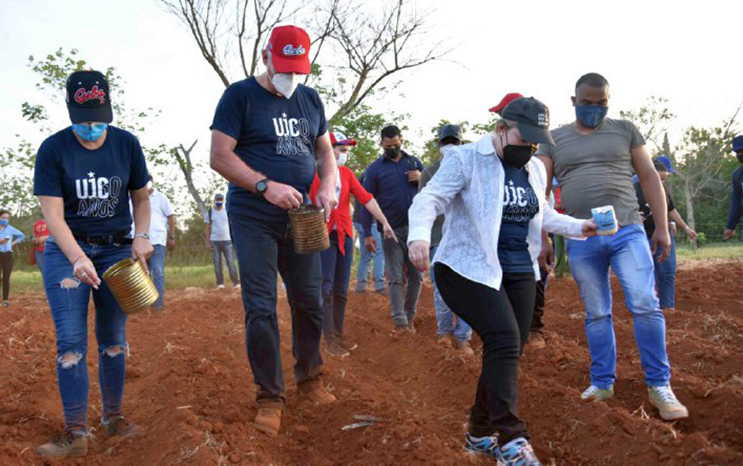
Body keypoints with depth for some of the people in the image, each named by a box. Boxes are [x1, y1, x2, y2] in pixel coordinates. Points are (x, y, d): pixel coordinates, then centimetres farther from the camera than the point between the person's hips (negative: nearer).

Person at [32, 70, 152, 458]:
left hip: (116, 249, 2)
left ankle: (112, 417, 21)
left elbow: (141, 197, 9)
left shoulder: (126, 143, -3)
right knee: (71, 340, -9)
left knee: (113, 338, 6)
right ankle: (75, 433, -6)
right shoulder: (53, 149, -11)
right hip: (66, 250, -2)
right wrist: (78, 258, -28)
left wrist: (141, 236, -9)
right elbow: (53, 214, -15)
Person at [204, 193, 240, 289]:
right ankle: (220, 283, 5)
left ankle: (235, 282, -5)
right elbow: (208, 228, 7)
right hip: (214, 241, 0)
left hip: (227, 240, 0)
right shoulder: (210, 212, 5)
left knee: (230, 262, -6)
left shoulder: (227, 210, 6)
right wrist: (208, 242, 2)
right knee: (217, 263, 0)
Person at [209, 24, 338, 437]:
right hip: (254, 220, -5)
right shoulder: (240, 95, -6)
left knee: (310, 302, 11)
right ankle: (270, 397, 6)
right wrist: (267, 186, -24)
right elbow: (220, 156, -11)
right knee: (261, 309, -5)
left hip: (299, 218, 5)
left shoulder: (310, 99, 10)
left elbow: (325, 150, 17)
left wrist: (328, 185, -4)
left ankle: (310, 378, 29)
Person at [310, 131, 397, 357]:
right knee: (326, 287, -8)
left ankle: (339, 335, 16)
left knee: (341, 289, 9)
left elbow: (366, 198, 4)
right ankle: (329, 339, -3)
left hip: (345, 235, 6)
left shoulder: (346, 173, 11)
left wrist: (384, 222, -3)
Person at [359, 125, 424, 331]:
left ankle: (410, 317, 17)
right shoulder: (375, 168, 2)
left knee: (415, 275, 6)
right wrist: (367, 234, -6)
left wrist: (422, 178, -8)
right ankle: (399, 321, -7)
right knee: (396, 277, -4)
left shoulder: (414, 162, 11)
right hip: (391, 230, -3)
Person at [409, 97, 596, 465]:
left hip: (518, 273, 7)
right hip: (469, 269, -7)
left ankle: (480, 433, 20)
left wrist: (578, 227, 13)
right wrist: (419, 236, -36)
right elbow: (429, 199, -17)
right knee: (504, 341, -21)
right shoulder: (465, 159, -9)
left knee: (508, 351, 5)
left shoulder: (535, 170, 12)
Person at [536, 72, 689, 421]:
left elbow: (649, 178, 8)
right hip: (581, 241, 1)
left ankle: (659, 386, 0)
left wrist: (662, 227, 2)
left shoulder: (624, 130, 9)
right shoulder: (554, 140, 10)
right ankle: (602, 383, 17)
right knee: (596, 314, 8)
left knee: (646, 306, -8)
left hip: (627, 232, -1)